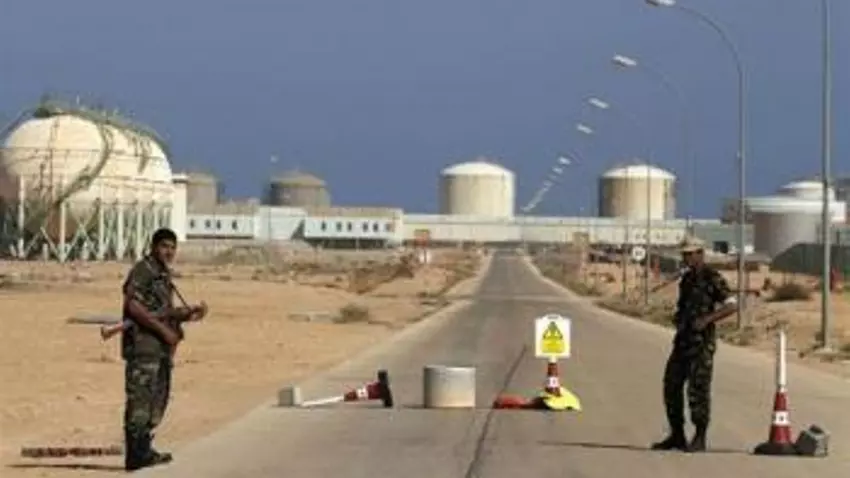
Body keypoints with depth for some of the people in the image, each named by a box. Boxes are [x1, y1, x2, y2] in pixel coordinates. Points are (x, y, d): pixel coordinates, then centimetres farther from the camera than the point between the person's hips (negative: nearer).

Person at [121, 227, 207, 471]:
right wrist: (164, 330, -20)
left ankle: (143, 450, 21)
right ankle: (136, 455, -8)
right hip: (143, 345, -10)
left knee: (157, 401, 14)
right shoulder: (143, 270, -10)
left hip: (161, 349, 10)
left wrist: (191, 312, 7)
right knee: (140, 401, -9)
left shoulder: (164, 275, 19)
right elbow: (133, 306, -20)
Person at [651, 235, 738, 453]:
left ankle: (699, 439, -1)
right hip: (683, 339, 9)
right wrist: (678, 317, 7)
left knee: (698, 390, -8)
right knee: (671, 386, 8)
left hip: (702, 341, -9)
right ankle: (677, 436, 17)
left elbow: (731, 305, -15)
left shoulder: (712, 278, -9)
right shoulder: (686, 278, 16)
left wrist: (707, 319, -23)